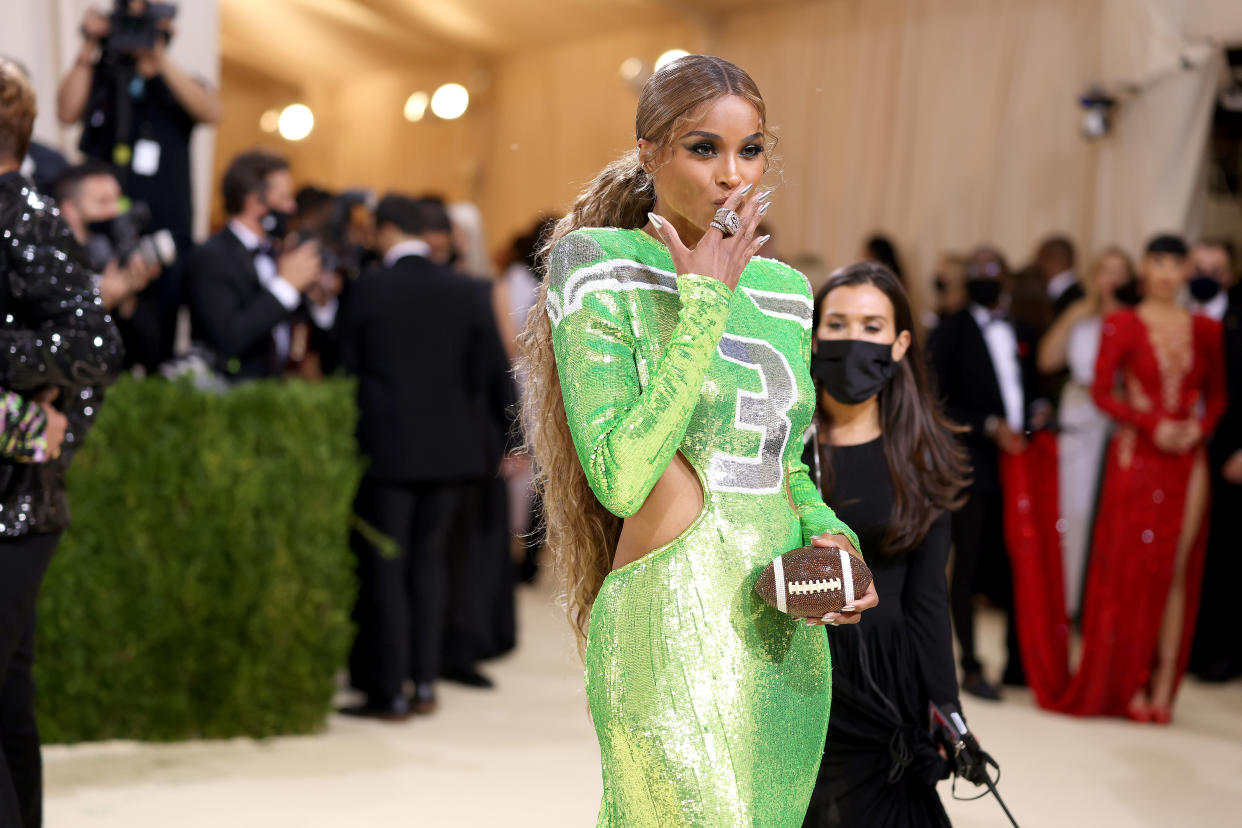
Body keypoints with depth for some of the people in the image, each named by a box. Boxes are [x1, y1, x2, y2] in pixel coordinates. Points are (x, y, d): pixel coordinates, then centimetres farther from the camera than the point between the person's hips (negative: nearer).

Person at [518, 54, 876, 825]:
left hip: (790, 638, 7)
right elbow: (620, 480, -17)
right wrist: (704, 302, -14)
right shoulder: (599, 268, -6)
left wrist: (828, 533, 3)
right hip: (672, 630, -6)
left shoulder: (785, 289, 12)